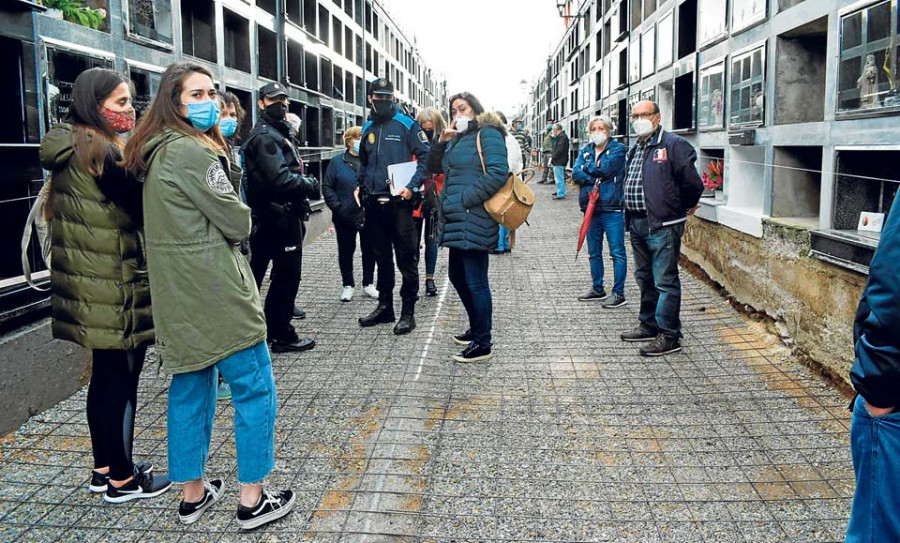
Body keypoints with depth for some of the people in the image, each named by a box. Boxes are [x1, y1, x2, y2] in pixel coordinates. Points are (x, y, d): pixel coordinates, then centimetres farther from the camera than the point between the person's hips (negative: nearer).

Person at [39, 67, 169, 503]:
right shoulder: (103, 153, -18)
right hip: (115, 289, -9)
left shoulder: (69, 148, 12)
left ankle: (104, 468, 29)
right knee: (121, 381, 1)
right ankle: (122, 479, 13)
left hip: (89, 285, 10)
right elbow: (144, 206, -16)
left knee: (104, 377, 17)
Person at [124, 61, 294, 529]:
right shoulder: (192, 152, -17)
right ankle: (252, 500, 10)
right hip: (214, 292, -9)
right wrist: (238, 217, 6)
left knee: (190, 387, 16)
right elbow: (237, 223, -14)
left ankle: (193, 493, 28)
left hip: (176, 293, 10)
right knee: (254, 389, 1)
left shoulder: (154, 152, 12)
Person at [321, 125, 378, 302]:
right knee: (345, 251, 8)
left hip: (369, 215, 0)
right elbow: (327, 187, 1)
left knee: (369, 250, 9)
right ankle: (348, 285, 21)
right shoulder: (337, 162, 3)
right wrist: (337, 207, -10)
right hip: (345, 216, 0)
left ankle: (368, 284, 24)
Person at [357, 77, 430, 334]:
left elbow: (426, 156, -8)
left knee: (406, 258, -1)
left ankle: (408, 311, 6)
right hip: (374, 204, 6)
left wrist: (412, 186, -17)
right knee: (382, 257, 14)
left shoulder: (406, 124, -3)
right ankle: (384, 306, 25)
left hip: (399, 202, -6)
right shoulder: (368, 129, 14)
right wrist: (360, 186, 15)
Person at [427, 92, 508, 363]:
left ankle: (483, 344, 5)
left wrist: (466, 199, -19)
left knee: (475, 282, -5)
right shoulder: (458, 138, 19)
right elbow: (434, 167, 22)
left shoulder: (487, 135, -7)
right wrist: (441, 142, 5)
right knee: (457, 275, 18)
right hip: (457, 221, 10)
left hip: (474, 221, -10)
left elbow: (498, 172, -19)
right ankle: (476, 328, 34)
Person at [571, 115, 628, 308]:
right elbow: (576, 174, -1)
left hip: (612, 208, -6)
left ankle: (619, 293, 2)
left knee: (617, 252, -3)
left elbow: (605, 169, -17)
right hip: (591, 207, 6)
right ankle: (597, 289, 27)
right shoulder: (585, 151, 13)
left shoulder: (618, 149, -2)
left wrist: (586, 168, -1)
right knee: (594, 252, 14)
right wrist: (595, 179, -14)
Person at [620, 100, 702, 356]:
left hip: (663, 226, -9)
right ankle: (649, 325, 32)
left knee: (665, 282, -4)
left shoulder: (674, 145, -11)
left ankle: (669, 335, 3)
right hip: (637, 224, 9)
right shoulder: (634, 150, 16)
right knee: (644, 278, 18)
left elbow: (692, 182, -13)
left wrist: (684, 207, 2)